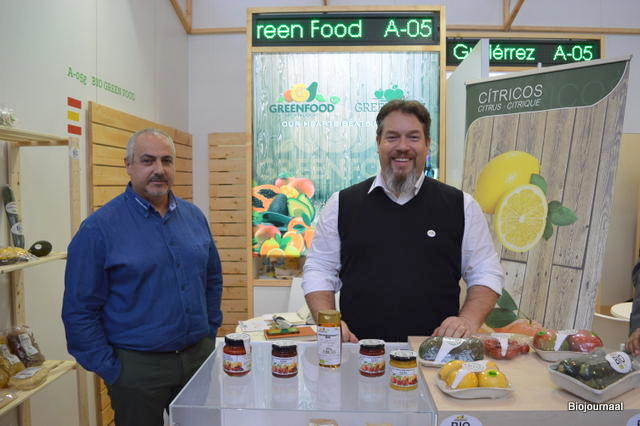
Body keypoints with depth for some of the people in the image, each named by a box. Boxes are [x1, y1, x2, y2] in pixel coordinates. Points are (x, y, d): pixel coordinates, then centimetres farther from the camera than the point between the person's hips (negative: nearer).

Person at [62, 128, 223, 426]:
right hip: (137, 367, -4)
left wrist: (209, 333, 8)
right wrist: (110, 370, -9)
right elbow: (79, 311, -10)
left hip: (199, 356, 5)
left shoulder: (194, 216, 3)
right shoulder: (99, 228, -12)